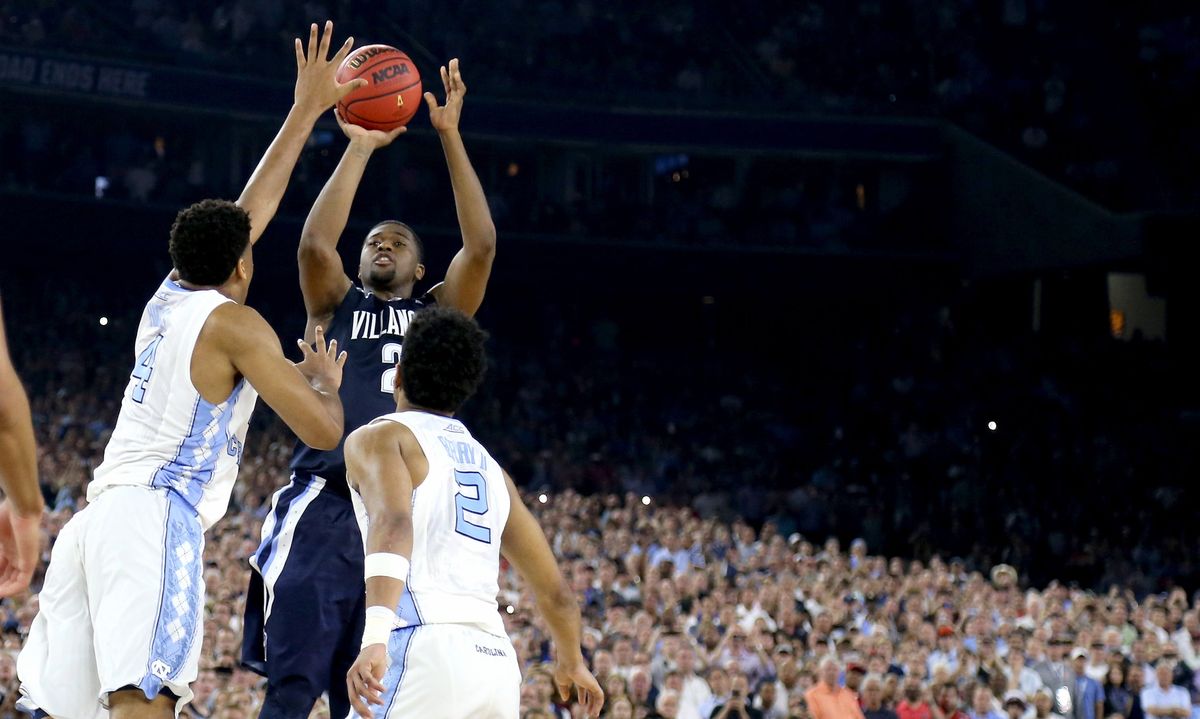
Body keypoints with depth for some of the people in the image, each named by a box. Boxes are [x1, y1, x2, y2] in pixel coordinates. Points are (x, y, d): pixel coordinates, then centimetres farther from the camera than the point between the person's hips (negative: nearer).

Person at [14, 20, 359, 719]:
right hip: (156, 514, -8)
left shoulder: (171, 295, 22)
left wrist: (306, 111, 39)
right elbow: (323, 432, -2)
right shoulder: (235, 324, 0)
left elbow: (252, 208, 34)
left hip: (93, 518, 8)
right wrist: (326, 379, 20)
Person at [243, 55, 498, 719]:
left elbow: (481, 244, 6)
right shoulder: (336, 307, 17)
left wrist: (449, 137, 3)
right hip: (323, 507, -2)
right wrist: (360, 149, -1)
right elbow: (314, 243, -3)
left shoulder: (438, 314, 21)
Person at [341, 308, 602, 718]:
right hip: (497, 662, 6)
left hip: (429, 653, -6)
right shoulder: (488, 465, 25)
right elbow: (554, 591, 30)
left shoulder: (379, 438, 7)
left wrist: (375, 637, -30)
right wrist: (572, 662, 49)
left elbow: (393, 525, -16)